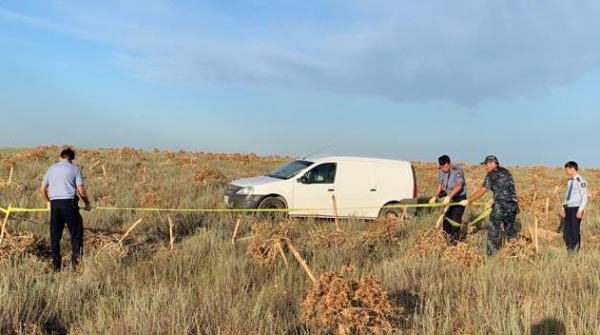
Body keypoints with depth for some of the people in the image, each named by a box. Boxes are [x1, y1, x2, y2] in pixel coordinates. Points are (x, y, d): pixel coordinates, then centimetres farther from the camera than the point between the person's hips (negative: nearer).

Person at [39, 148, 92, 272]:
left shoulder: (52, 168, 15)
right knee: (76, 233, 5)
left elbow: (42, 189, 16)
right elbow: (81, 191, -4)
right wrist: (87, 204, 12)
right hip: (69, 202, -4)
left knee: (55, 235, 9)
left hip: (54, 203, 4)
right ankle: (75, 261, -1)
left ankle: (56, 265, 11)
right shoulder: (74, 168, 4)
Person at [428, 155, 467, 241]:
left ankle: (455, 239, -4)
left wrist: (449, 196, -47)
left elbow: (459, 186, -36)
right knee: (447, 217, 9)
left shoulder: (457, 170, -25)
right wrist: (434, 197, -12)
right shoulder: (441, 172, -3)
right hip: (449, 197, 6)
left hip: (459, 197, -6)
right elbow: (439, 186, 4)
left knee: (455, 218, -12)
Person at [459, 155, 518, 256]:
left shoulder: (492, 174, -2)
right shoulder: (507, 172, 17)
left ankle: (490, 254, -1)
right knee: (510, 228, 18)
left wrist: (468, 201, 5)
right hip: (513, 204, 7)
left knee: (493, 229, 0)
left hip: (501, 206, -6)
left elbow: (481, 191, -2)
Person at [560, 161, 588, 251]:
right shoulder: (570, 181, 14)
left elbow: (584, 196, -14)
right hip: (568, 208, 8)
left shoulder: (580, 181, -12)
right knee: (567, 231, 10)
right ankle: (569, 250, 19)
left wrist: (580, 210, -18)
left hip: (576, 208, -8)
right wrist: (563, 207, 18)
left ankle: (575, 250, 4)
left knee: (575, 230, -4)